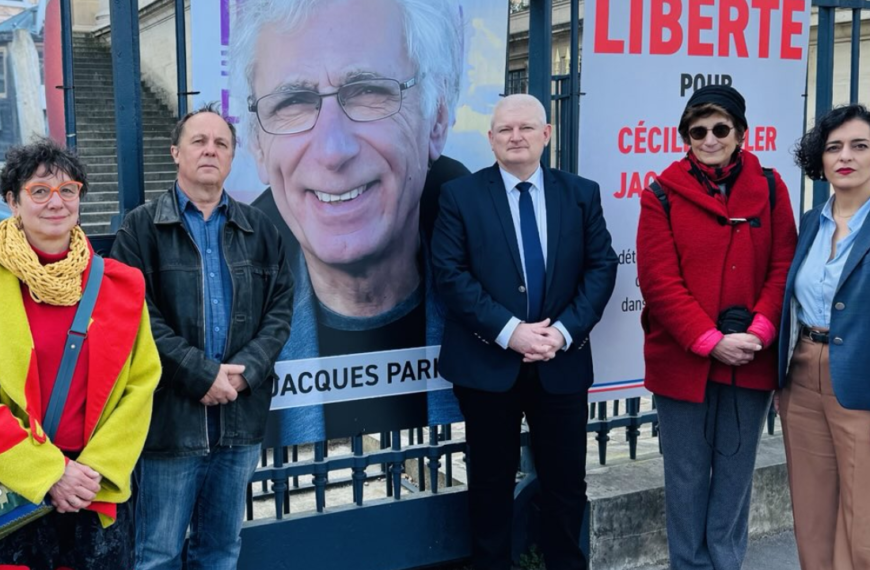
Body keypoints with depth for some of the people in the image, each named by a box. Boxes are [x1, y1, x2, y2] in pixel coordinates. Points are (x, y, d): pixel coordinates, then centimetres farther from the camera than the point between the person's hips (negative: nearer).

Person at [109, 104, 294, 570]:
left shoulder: (258, 228, 12)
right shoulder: (142, 227, -1)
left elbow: (280, 306, 6)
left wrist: (245, 370, -9)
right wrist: (202, 373, -15)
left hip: (241, 415, 4)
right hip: (170, 415, -3)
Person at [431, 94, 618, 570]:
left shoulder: (582, 194, 6)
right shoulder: (460, 195, -1)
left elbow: (601, 267, 1)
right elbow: (450, 273, -9)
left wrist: (565, 331, -12)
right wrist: (509, 331, -17)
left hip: (561, 363, 2)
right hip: (487, 363, -2)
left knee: (566, 481, 10)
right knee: (491, 482, 11)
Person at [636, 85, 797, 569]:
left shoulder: (769, 188, 4)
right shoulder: (662, 196, -2)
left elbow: (783, 268, 1)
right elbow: (659, 281, -8)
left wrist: (758, 332, -14)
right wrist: (710, 342, -16)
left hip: (751, 361, 2)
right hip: (682, 361, -1)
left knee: (735, 474, 11)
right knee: (687, 476, 8)